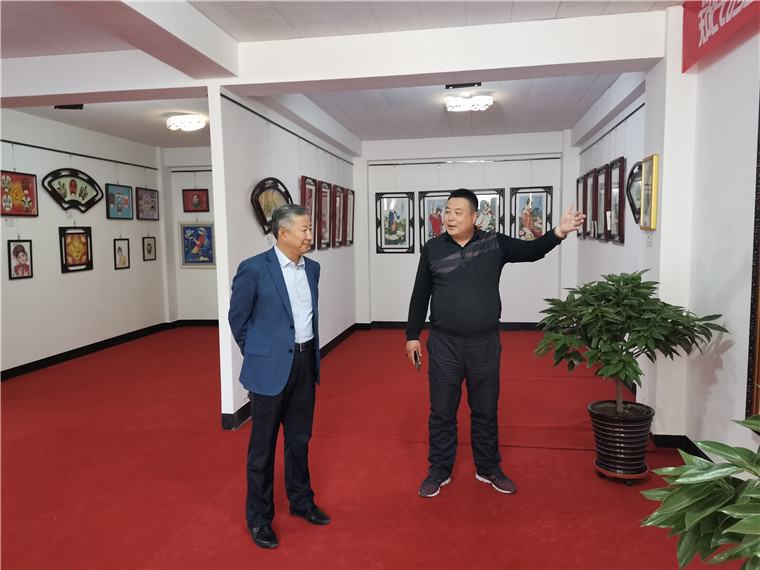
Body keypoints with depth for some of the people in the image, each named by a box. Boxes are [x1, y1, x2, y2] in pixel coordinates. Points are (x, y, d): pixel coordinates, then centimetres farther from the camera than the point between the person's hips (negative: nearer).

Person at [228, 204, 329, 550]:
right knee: (263, 445, 8)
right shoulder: (254, 269, -14)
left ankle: (301, 501, 38)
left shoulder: (312, 268, 5)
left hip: (306, 362, 6)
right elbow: (237, 319, -4)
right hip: (271, 367, -5)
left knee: (300, 438, 19)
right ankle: (259, 517, 26)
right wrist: (258, 355, 5)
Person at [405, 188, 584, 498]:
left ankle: (489, 469, 32)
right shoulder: (432, 248, -1)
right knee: (442, 411, 9)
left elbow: (531, 251, -9)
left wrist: (558, 232, -28)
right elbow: (420, 295, 4)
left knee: (486, 410, 14)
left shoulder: (495, 243, -1)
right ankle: (439, 471, 25)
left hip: (485, 343, 1)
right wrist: (412, 335, 4)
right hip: (444, 343, 0)